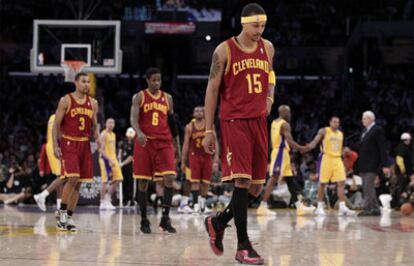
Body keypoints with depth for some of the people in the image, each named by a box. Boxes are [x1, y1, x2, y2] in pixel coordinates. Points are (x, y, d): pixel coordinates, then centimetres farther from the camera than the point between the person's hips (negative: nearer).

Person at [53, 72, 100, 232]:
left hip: (84, 145, 5)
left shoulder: (93, 103, 9)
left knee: (78, 183, 4)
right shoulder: (66, 101, -5)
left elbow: (94, 126, 16)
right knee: (72, 178, -19)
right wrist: (55, 145, -15)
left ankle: (69, 217, 11)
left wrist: (97, 139, -3)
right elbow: (56, 125, -6)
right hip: (68, 143, -5)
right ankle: (61, 211, -3)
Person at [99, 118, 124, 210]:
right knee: (105, 181, -7)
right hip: (105, 159, -8)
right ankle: (103, 202, -2)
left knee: (118, 179, 1)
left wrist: (115, 160, 16)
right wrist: (109, 160, -24)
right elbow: (101, 150, -16)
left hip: (113, 159, 8)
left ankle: (108, 197, 13)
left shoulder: (113, 135, 16)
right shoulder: (104, 134, -9)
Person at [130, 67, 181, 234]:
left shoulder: (167, 98, 11)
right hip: (144, 143, -2)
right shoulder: (139, 97, 1)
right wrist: (139, 133, -33)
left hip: (164, 143, 2)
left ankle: (165, 217, -9)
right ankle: (144, 220, 12)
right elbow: (134, 119, -12)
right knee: (143, 181, 1)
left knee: (170, 178, -14)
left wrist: (177, 146, 15)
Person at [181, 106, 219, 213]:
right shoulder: (189, 127, 1)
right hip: (194, 156, -1)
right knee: (195, 181, -10)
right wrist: (183, 162, -1)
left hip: (207, 156, 1)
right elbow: (185, 145, 3)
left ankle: (203, 205, 15)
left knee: (205, 182, 4)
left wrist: (216, 160, -12)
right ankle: (196, 204, -13)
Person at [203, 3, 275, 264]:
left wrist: (269, 98, 4)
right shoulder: (225, 50, -5)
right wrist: (209, 130, -5)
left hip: (259, 121, 6)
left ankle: (218, 222, 28)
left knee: (256, 186, 6)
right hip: (233, 121, -6)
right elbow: (212, 89, -3)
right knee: (242, 180, -14)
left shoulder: (267, 47, 9)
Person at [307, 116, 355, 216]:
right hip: (326, 158, -5)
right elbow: (317, 138, -17)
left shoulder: (340, 134, 16)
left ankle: (342, 207, -6)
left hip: (337, 159, 5)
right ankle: (320, 207, 9)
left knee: (341, 182, -5)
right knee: (322, 183, 1)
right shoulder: (324, 131, -2)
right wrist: (312, 144, -37)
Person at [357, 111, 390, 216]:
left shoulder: (377, 130, -8)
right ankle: (375, 209, 18)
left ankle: (367, 209, -11)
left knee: (368, 187, -11)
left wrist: (384, 165, -16)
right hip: (364, 166, 9)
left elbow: (383, 148, -12)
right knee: (367, 188, 11)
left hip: (372, 164, -9)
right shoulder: (365, 131, 17)